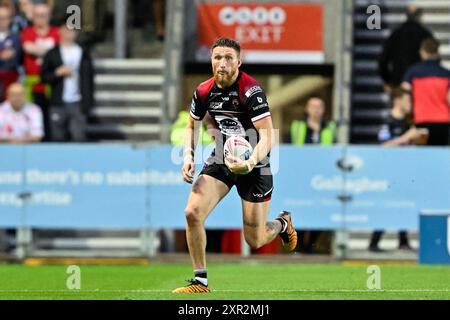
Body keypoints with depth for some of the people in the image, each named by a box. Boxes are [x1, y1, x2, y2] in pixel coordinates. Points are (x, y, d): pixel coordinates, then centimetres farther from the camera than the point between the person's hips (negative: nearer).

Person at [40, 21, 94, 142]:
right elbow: (44, 76, 4)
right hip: (58, 104, 0)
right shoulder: (52, 54, 7)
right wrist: (58, 72, -12)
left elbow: (89, 77, 8)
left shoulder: (84, 54, 9)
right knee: (58, 138, 2)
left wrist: (88, 101, 0)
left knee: (79, 137, -9)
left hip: (77, 104, 0)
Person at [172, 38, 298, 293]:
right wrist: (188, 156, -2)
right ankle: (200, 281, -3)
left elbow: (267, 136, -28)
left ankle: (282, 223, 39)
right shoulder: (205, 91, -5)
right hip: (221, 159, 5)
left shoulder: (251, 91, -23)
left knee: (255, 241, 2)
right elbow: (192, 125, 14)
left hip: (254, 165, -4)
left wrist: (251, 163, -45)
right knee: (193, 213, -17)